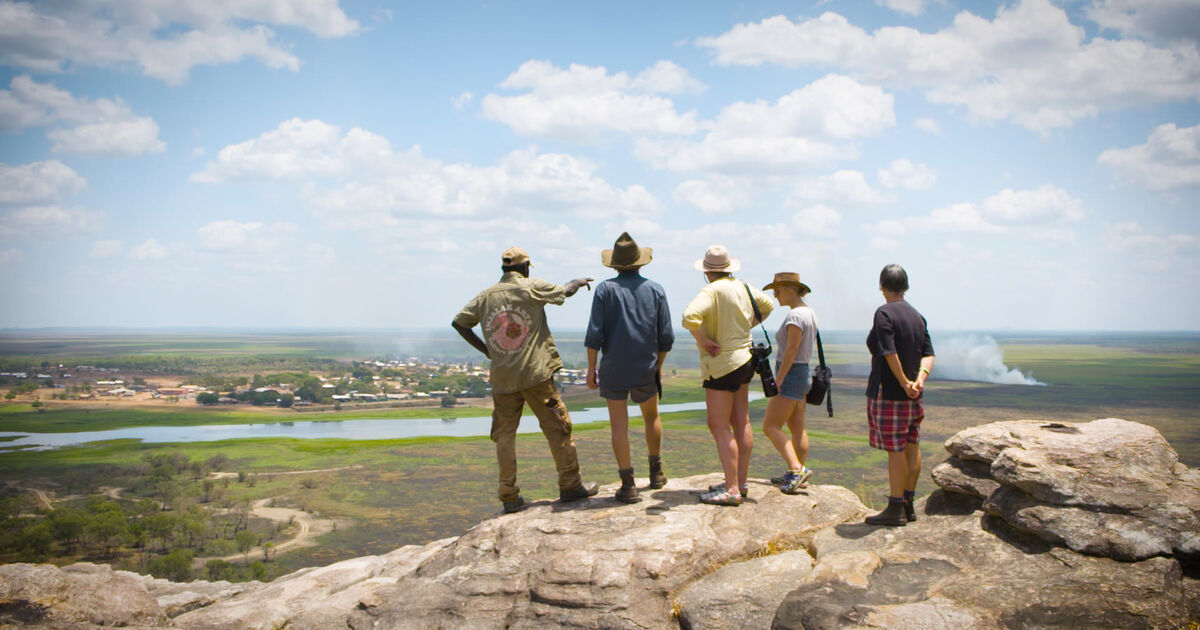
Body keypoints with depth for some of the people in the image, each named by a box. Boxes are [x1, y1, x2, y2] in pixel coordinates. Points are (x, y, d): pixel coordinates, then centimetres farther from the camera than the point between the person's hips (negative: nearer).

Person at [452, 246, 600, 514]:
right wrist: (578, 281, 34)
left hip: (502, 377, 4)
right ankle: (570, 485, 12)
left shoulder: (485, 296, 9)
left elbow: (458, 322, 11)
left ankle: (509, 496, 10)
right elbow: (565, 292, 12)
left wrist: (484, 349, 15)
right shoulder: (532, 287, -2)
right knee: (557, 429, 6)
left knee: (505, 435, 9)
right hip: (535, 373, -3)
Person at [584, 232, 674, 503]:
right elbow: (666, 337, 2)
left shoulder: (605, 289, -4)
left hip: (613, 369, -2)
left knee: (619, 425, 1)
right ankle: (656, 472, 33)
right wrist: (658, 366, 15)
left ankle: (628, 484, 0)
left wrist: (591, 368, -1)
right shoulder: (656, 290, 2)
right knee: (651, 417, 21)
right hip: (646, 369, 2)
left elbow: (594, 334, -9)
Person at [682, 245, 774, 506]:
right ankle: (740, 482, 22)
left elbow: (690, 316, -34)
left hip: (721, 365, -9)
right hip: (744, 359, 9)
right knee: (741, 423, 13)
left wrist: (702, 340, -20)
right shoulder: (743, 287, 6)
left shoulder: (712, 291, -18)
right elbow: (767, 305, 24)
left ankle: (732, 490, -7)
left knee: (719, 427, -6)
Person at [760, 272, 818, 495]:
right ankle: (799, 476, 18)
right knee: (797, 428, 13)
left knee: (771, 426, -9)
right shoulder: (809, 312, 13)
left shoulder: (795, 315, -17)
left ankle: (796, 469, -17)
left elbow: (792, 349, -21)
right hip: (804, 373, 10)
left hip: (791, 375, -10)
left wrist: (778, 379, -20)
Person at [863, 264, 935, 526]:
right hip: (912, 395, 8)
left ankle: (895, 509, 2)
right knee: (911, 447, 13)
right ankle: (908, 505, 22)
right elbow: (928, 354, 2)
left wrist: (905, 383, -13)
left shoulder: (884, 313, -12)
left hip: (888, 392, -8)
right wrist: (921, 377, -11)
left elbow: (890, 353, -20)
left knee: (895, 451, -4)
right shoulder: (918, 316, 11)